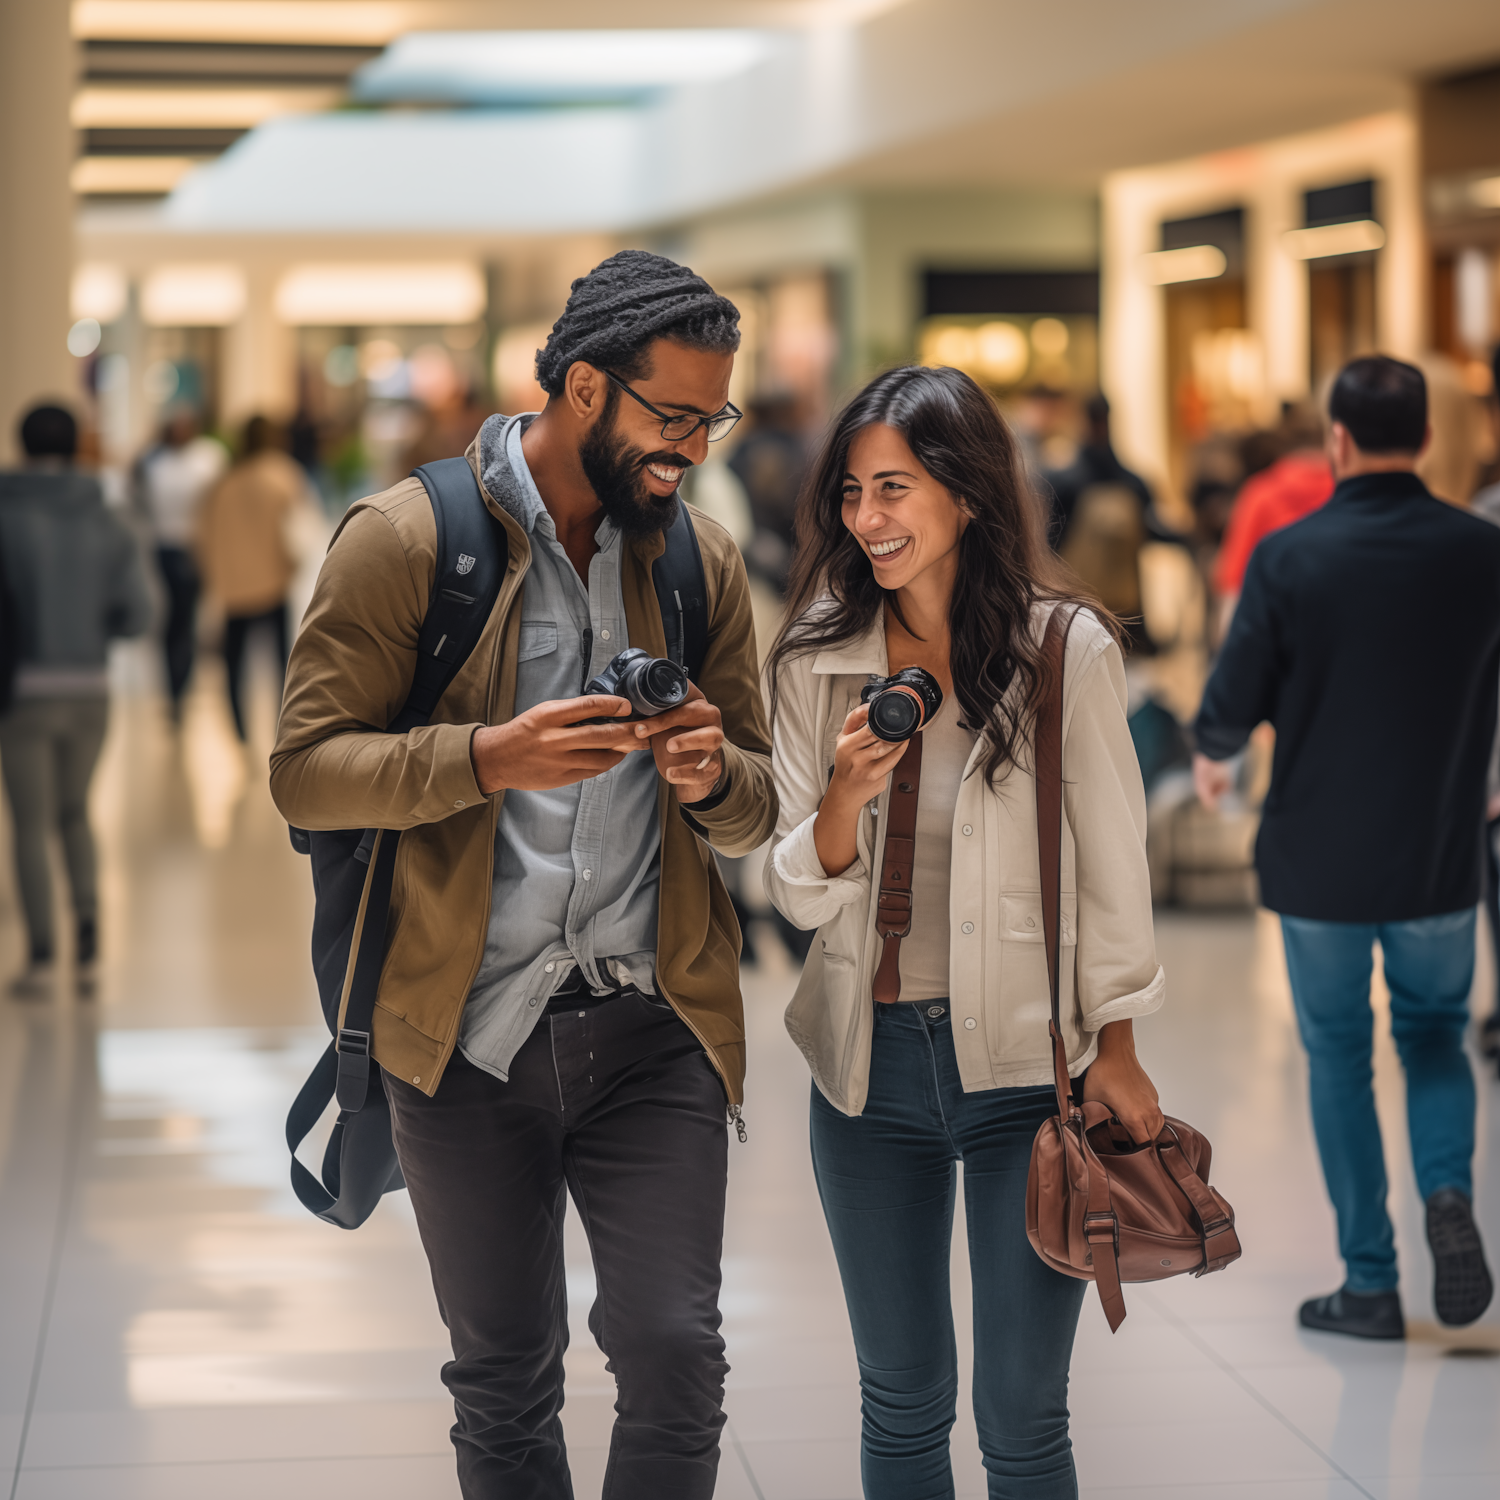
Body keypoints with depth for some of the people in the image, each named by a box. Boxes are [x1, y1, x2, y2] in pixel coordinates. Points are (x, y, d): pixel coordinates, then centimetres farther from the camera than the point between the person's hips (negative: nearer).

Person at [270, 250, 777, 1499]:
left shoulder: (706, 559, 8)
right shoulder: (404, 539, -4)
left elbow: (755, 811, 15)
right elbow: (303, 769, -8)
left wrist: (714, 776, -10)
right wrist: (488, 758, -23)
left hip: (655, 1024, 2)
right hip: (470, 1030, -2)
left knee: (675, 1358, -4)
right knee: (504, 1385, 11)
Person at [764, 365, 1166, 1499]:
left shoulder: (1067, 651, -7)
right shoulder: (815, 661, 1)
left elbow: (1111, 862, 0)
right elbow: (802, 895, 1)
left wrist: (1115, 1048, 0)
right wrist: (845, 796, -18)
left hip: (1024, 1062, -3)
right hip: (871, 1063, 3)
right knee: (903, 1404, 14)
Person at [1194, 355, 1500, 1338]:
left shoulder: (1289, 557, -13)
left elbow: (1235, 699, -8)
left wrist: (1213, 758, 15)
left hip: (1320, 858, -2)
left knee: (1339, 1057, 11)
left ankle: (1371, 1284, 12)